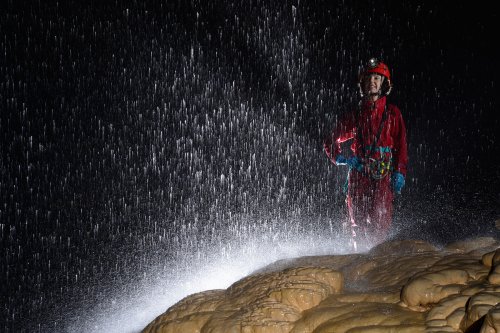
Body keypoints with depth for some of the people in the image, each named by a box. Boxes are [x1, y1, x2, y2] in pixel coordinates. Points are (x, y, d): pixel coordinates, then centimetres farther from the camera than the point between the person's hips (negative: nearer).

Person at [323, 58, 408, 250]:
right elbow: (330, 142, 22)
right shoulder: (355, 116, 17)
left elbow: (401, 146, 8)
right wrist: (341, 159, 2)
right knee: (357, 224, -4)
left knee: (380, 223, -14)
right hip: (358, 174, 2)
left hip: (383, 176, -2)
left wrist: (399, 173, -5)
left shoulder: (392, 113, 13)